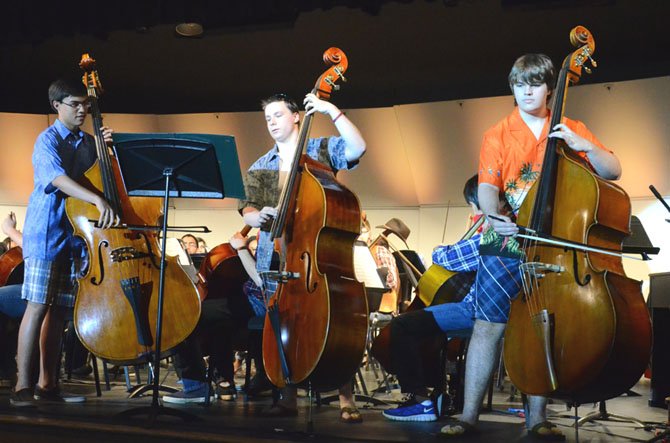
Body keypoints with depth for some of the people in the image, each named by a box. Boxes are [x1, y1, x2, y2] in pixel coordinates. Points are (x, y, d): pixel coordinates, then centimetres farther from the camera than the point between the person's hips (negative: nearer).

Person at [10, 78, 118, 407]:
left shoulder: (87, 143, 15)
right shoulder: (48, 140, -6)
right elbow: (56, 177, -24)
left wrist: (107, 147, -5)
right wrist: (97, 200, -39)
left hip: (76, 233, 6)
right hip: (46, 232, -6)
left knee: (60, 309, 8)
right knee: (38, 305, -9)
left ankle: (48, 384, 14)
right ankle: (22, 387, -6)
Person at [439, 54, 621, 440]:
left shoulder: (571, 130, 11)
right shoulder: (498, 134, 8)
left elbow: (613, 172, 4)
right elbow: (487, 186, -4)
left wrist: (584, 145, -14)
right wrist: (493, 216, -26)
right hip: (505, 244, -1)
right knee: (489, 326, -4)